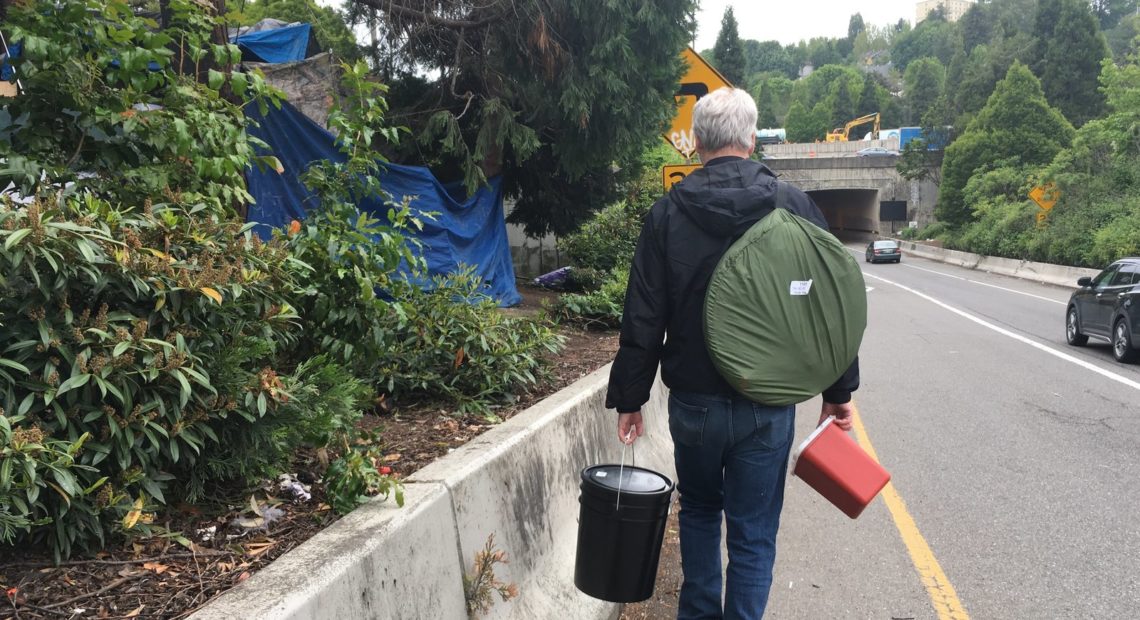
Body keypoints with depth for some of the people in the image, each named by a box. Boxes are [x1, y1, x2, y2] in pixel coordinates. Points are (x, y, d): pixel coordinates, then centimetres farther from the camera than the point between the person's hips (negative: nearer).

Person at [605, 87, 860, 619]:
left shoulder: (667, 214, -5)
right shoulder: (795, 206, -5)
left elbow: (642, 320, -5)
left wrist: (629, 398, 3)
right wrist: (838, 390, 8)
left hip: (693, 402, 1)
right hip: (769, 406, -1)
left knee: (699, 513, 24)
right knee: (753, 534, 12)